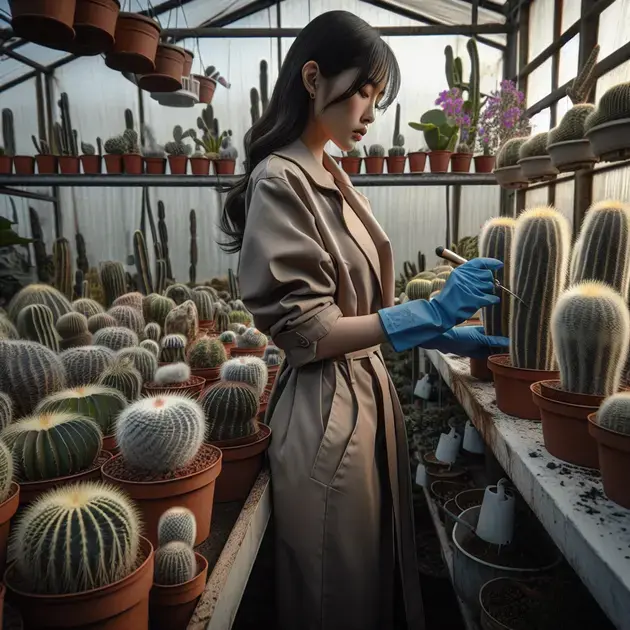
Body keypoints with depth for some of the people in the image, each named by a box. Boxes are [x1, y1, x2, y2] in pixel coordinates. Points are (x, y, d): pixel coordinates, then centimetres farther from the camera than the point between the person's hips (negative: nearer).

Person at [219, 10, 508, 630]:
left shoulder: (330, 177, 11)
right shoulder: (280, 179, -15)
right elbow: (306, 329, -19)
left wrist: (440, 331, 5)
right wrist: (430, 312, -19)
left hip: (367, 390, 8)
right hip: (326, 410, -8)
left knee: (378, 568, 24)